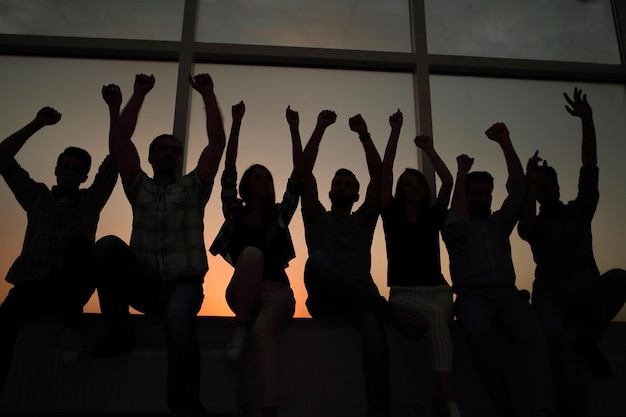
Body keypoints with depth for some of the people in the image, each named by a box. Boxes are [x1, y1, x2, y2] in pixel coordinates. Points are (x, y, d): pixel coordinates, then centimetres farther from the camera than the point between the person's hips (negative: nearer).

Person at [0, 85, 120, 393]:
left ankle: (71, 325, -24)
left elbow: (115, 159, 9)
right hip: (32, 283, 1)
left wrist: (114, 110, 2)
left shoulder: (91, 199, 17)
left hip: (74, 284, -1)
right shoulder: (37, 196, 22)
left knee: (79, 243, -33)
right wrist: (37, 124, 8)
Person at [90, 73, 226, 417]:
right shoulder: (139, 188, 15)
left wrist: (207, 95, -2)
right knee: (108, 245, -26)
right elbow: (119, 140, 4)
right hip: (141, 285, 2)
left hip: (183, 284, -2)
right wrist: (140, 93, 4)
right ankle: (118, 330, -13)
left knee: (179, 317, -36)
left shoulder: (193, 187, 11)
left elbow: (217, 142, 0)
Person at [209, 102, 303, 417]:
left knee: (263, 329, -34)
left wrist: (294, 128, 1)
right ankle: (240, 328, -24)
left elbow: (298, 175, 5)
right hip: (242, 292, 0)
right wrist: (237, 123, -1)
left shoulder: (280, 214, 11)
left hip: (277, 291, 0)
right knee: (252, 253, -32)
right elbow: (229, 171, 3)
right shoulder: (235, 213, 10)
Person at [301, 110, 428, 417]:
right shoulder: (316, 218, 20)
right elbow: (305, 171, 9)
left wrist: (364, 134, 3)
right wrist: (320, 128, 7)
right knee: (319, 259, -35)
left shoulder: (364, 220, 22)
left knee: (372, 324, -36)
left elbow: (378, 174, 10)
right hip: (324, 299, 0)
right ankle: (393, 314, -31)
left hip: (360, 297, 1)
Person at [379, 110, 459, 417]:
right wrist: (395, 132, -1)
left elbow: (447, 182, 1)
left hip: (438, 290, 2)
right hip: (404, 293, -2)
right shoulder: (392, 215, 8)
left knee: (438, 316, -33)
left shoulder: (433, 217, 14)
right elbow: (384, 173, -1)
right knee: (434, 315, -34)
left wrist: (428, 149, 8)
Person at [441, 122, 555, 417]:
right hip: (472, 295, -3)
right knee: (481, 332, -37)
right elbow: (455, 222, -9)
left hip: (507, 294, 3)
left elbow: (518, 189, 13)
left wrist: (506, 144, 3)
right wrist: (462, 173, -2)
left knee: (533, 335, -30)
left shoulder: (500, 222, 24)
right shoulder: (456, 227, 16)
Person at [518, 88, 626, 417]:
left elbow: (590, 168, 3)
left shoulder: (579, 210, 14)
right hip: (550, 298, -2)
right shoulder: (536, 224, 9)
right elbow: (524, 231, -17)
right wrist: (531, 183, -21)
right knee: (554, 332, -36)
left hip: (586, 295, 2)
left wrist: (587, 120, -7)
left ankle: (587, 338, -12)